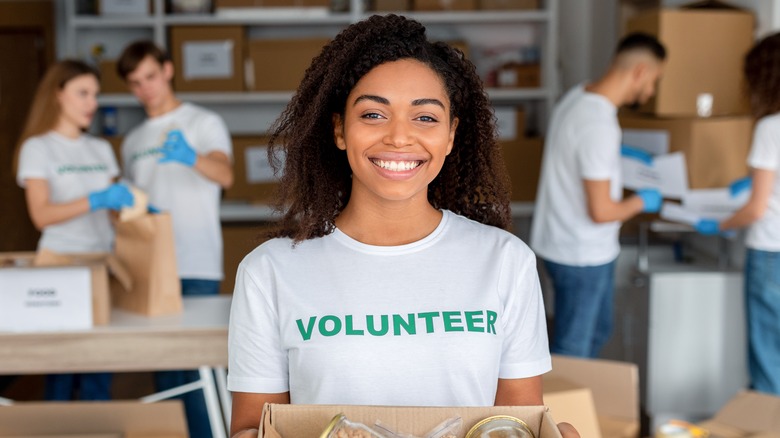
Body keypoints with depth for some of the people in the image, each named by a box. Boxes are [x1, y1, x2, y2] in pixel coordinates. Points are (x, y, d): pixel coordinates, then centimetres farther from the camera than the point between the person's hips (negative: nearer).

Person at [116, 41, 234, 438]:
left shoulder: (203, 123, 0)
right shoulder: (133, 142, 18)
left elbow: (225, 175, -20)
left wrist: (191, 158, -40)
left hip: (196, 269, -6)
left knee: (197, 364, -8)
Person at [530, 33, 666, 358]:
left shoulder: (578, 96, 2)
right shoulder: (599, 125, -28)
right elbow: (601, 211, -25)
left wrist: (621, 155, 22)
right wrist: (642, 202, -8)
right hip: (581, 257, -10)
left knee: (597, 332, 25)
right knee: (571, 351, 3)